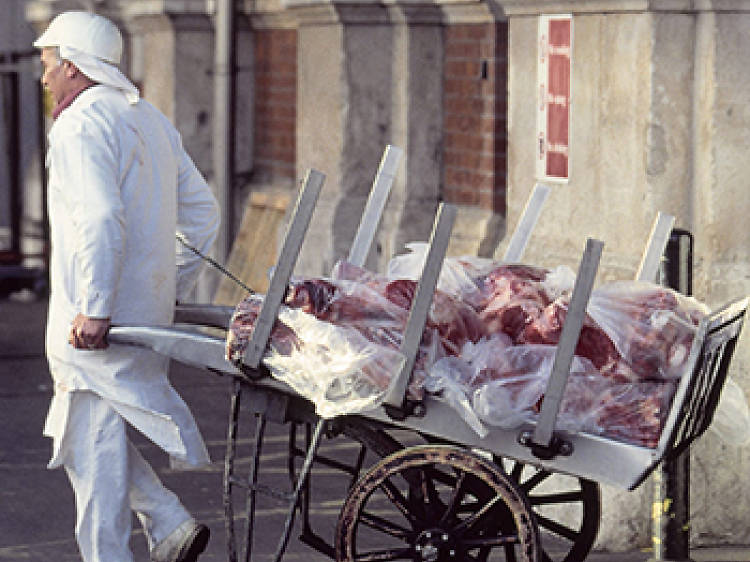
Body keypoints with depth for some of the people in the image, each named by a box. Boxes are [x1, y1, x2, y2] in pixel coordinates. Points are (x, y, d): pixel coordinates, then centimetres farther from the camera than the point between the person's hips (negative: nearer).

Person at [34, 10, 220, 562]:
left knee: (94, 444, -1)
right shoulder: (151, 118, 17)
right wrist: (174, 288, 20)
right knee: (100, 434, 18)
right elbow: (202, 210, 19)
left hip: (94, 323, -9)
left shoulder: (80, 124, -12)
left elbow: (101, 221, -24)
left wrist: (92, 310, -24)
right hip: (148, 311, 9)